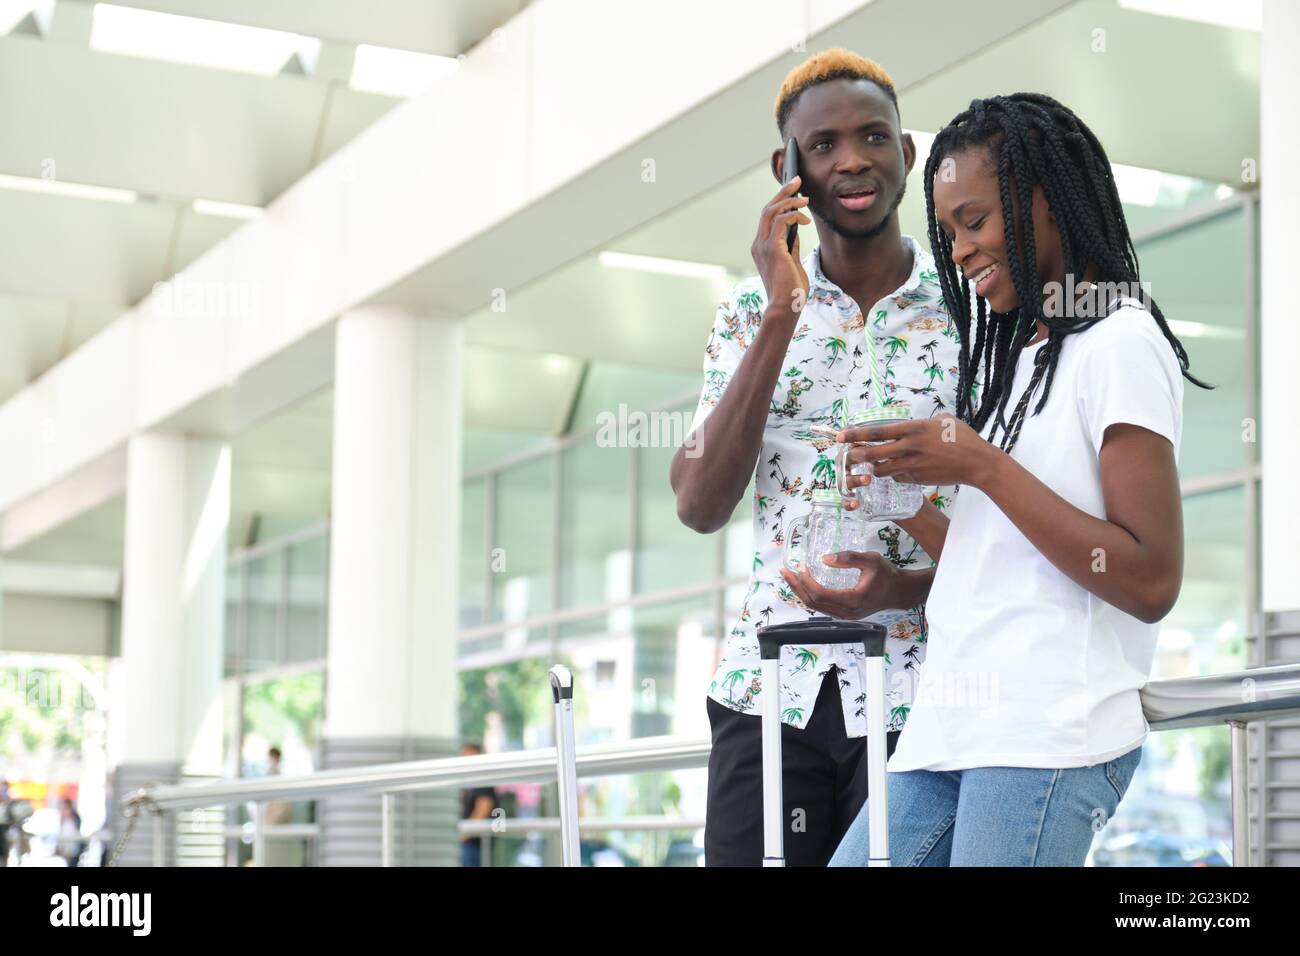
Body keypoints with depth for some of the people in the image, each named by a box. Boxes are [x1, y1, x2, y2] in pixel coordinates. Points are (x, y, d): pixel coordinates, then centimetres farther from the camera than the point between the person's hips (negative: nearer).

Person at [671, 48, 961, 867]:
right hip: (771, 687, 2)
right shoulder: (752, 312, 7)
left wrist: (908, 588, -20)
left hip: (919, 691, -2)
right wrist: (781, 315, -10)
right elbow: (700, 507, -5)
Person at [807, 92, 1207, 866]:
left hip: (1050, 739, -8)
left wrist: (982, 467, -12)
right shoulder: (1017, 353, 21)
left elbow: (1151, 584, -14)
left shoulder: (1121, 344, -5)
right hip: (953, 729, 8)